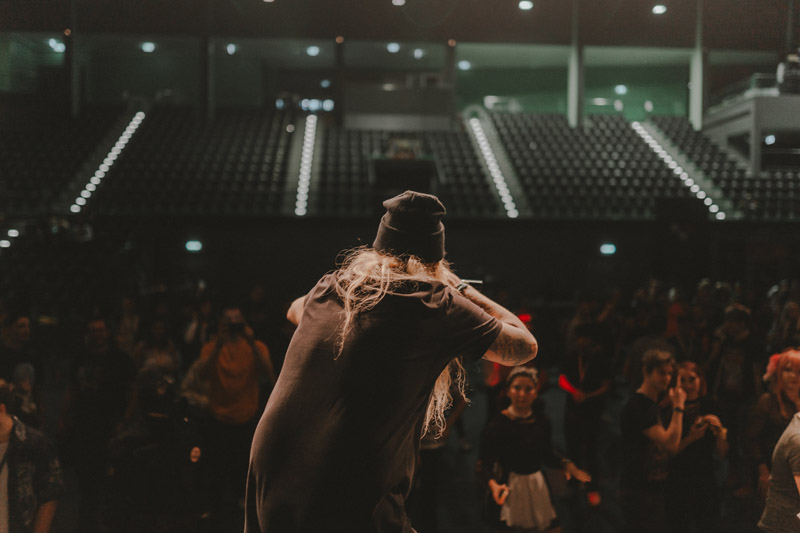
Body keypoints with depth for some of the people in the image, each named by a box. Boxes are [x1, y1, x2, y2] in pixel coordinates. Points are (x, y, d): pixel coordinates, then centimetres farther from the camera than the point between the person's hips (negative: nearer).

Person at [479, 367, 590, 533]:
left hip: (538, 486, 5)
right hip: (510, 488, -5)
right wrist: (493, 484, -34)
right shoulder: (498, 424, -17)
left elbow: (547, 455, 8)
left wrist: (566, 464, -9)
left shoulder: (541, 420, -1)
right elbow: (484, 463, -16)